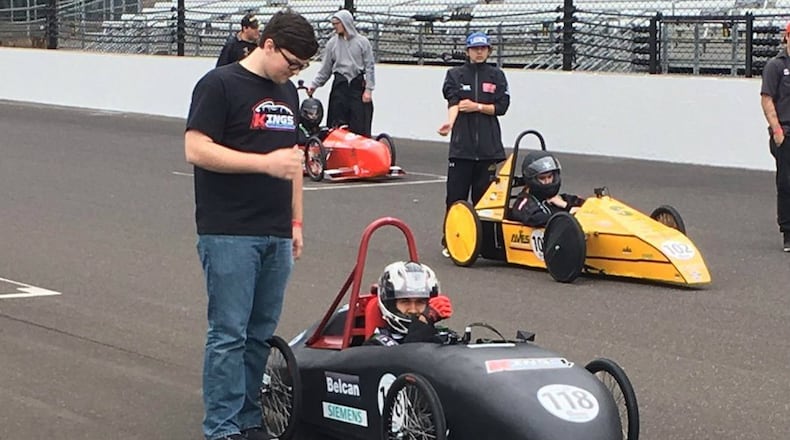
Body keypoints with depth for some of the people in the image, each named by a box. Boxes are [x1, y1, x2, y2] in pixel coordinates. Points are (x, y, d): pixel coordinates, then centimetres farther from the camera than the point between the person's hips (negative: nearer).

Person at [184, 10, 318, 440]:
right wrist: (265, 163, -19)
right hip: (229, 232, -7)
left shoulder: (287, 93, 16)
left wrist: (296, 221, 18)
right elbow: (196, 149, -15)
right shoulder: (219, 85, -7)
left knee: (260, 335, 9)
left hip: (276, 235, 7)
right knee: (228, 334, -5)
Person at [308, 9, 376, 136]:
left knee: (360, 126, -3)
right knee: (337, 125, 2)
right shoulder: (332, 43, 6)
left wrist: (368, 89, -6)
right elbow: (325, 69, 9)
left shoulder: (362, 42, -1)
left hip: (358, 85, -2)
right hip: (339, 85, 2)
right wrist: (314, 85, 2)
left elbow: (370, 67, 0)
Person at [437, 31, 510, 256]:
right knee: (456, 195, -3)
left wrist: (477, 107, -10)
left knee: (483, 196, 3)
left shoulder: (496, 76, 10)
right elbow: (453, 102, -10)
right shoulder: (455, 75, 7)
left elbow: (502, 107, 4)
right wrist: (450, 122, -29)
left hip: (488, 145, 1)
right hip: (461, 144, -1)